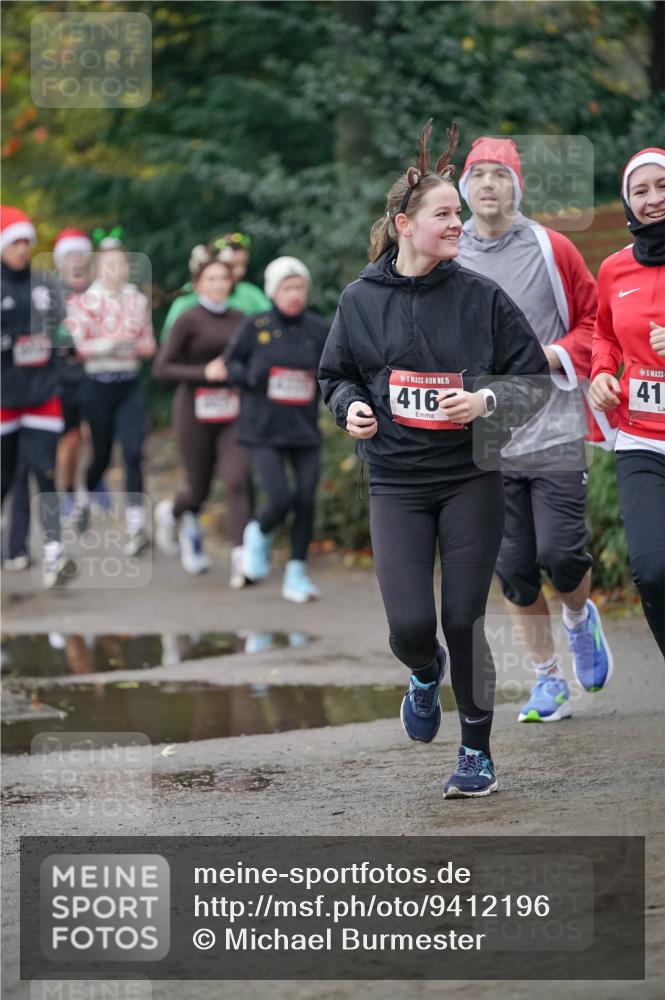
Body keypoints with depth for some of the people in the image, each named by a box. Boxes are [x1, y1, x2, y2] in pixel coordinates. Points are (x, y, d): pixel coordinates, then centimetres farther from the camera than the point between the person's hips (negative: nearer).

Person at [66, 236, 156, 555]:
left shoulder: (138, 300, 6)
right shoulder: (83, 302, -4)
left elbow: (149, 345, 9)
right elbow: (77, 346, -8)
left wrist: (134, 344, -12)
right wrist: (112, 342, -20)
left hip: (130, 385, 2)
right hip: (97, 384, -2)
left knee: (133, 453, -10)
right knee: (102, 453, 8)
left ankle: (136, 526, -10)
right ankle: (85, 499, 39)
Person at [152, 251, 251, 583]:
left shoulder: (239, 320, 8)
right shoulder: (188, 321, -5)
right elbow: (161, 368, -9)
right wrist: (203, 373, -20)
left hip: (232, 413, 3)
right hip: (196, 411, -3)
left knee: (237, 481, -15)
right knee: (199, 490, 7)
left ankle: (241, 557, -19)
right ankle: (172, 512, 42)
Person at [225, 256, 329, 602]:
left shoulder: (318, 329, 3)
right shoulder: (255, 327, -3)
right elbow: (231, 362, 8)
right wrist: (249, 376, -11)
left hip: (304, 430, 3)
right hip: (264, 430, -3)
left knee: (306, 501, -2)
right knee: (281, 499, -15)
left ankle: (296, 574, 14)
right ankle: (259, 534, 21)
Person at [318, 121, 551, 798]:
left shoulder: (482, 296, -4)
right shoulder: (361, 299, 0)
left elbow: (536, 382, 1)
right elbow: (336, 375, 16)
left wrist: (486, 401, -17)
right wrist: (350, 407, -6)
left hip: (471, 480, -1)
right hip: (396, 482, 1)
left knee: (464, 621, 0)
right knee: (410, 626, -10)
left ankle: (478, 753, 18)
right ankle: (425, 675, 29)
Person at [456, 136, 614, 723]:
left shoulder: (552, 250, -1)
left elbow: (594, 319, 6)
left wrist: (555, 355, -10)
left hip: (555, 431, -2)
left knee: (560, 553, -9)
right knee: (514, 569, 2)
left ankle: (580, 617, 26)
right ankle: (548, 680, 17)